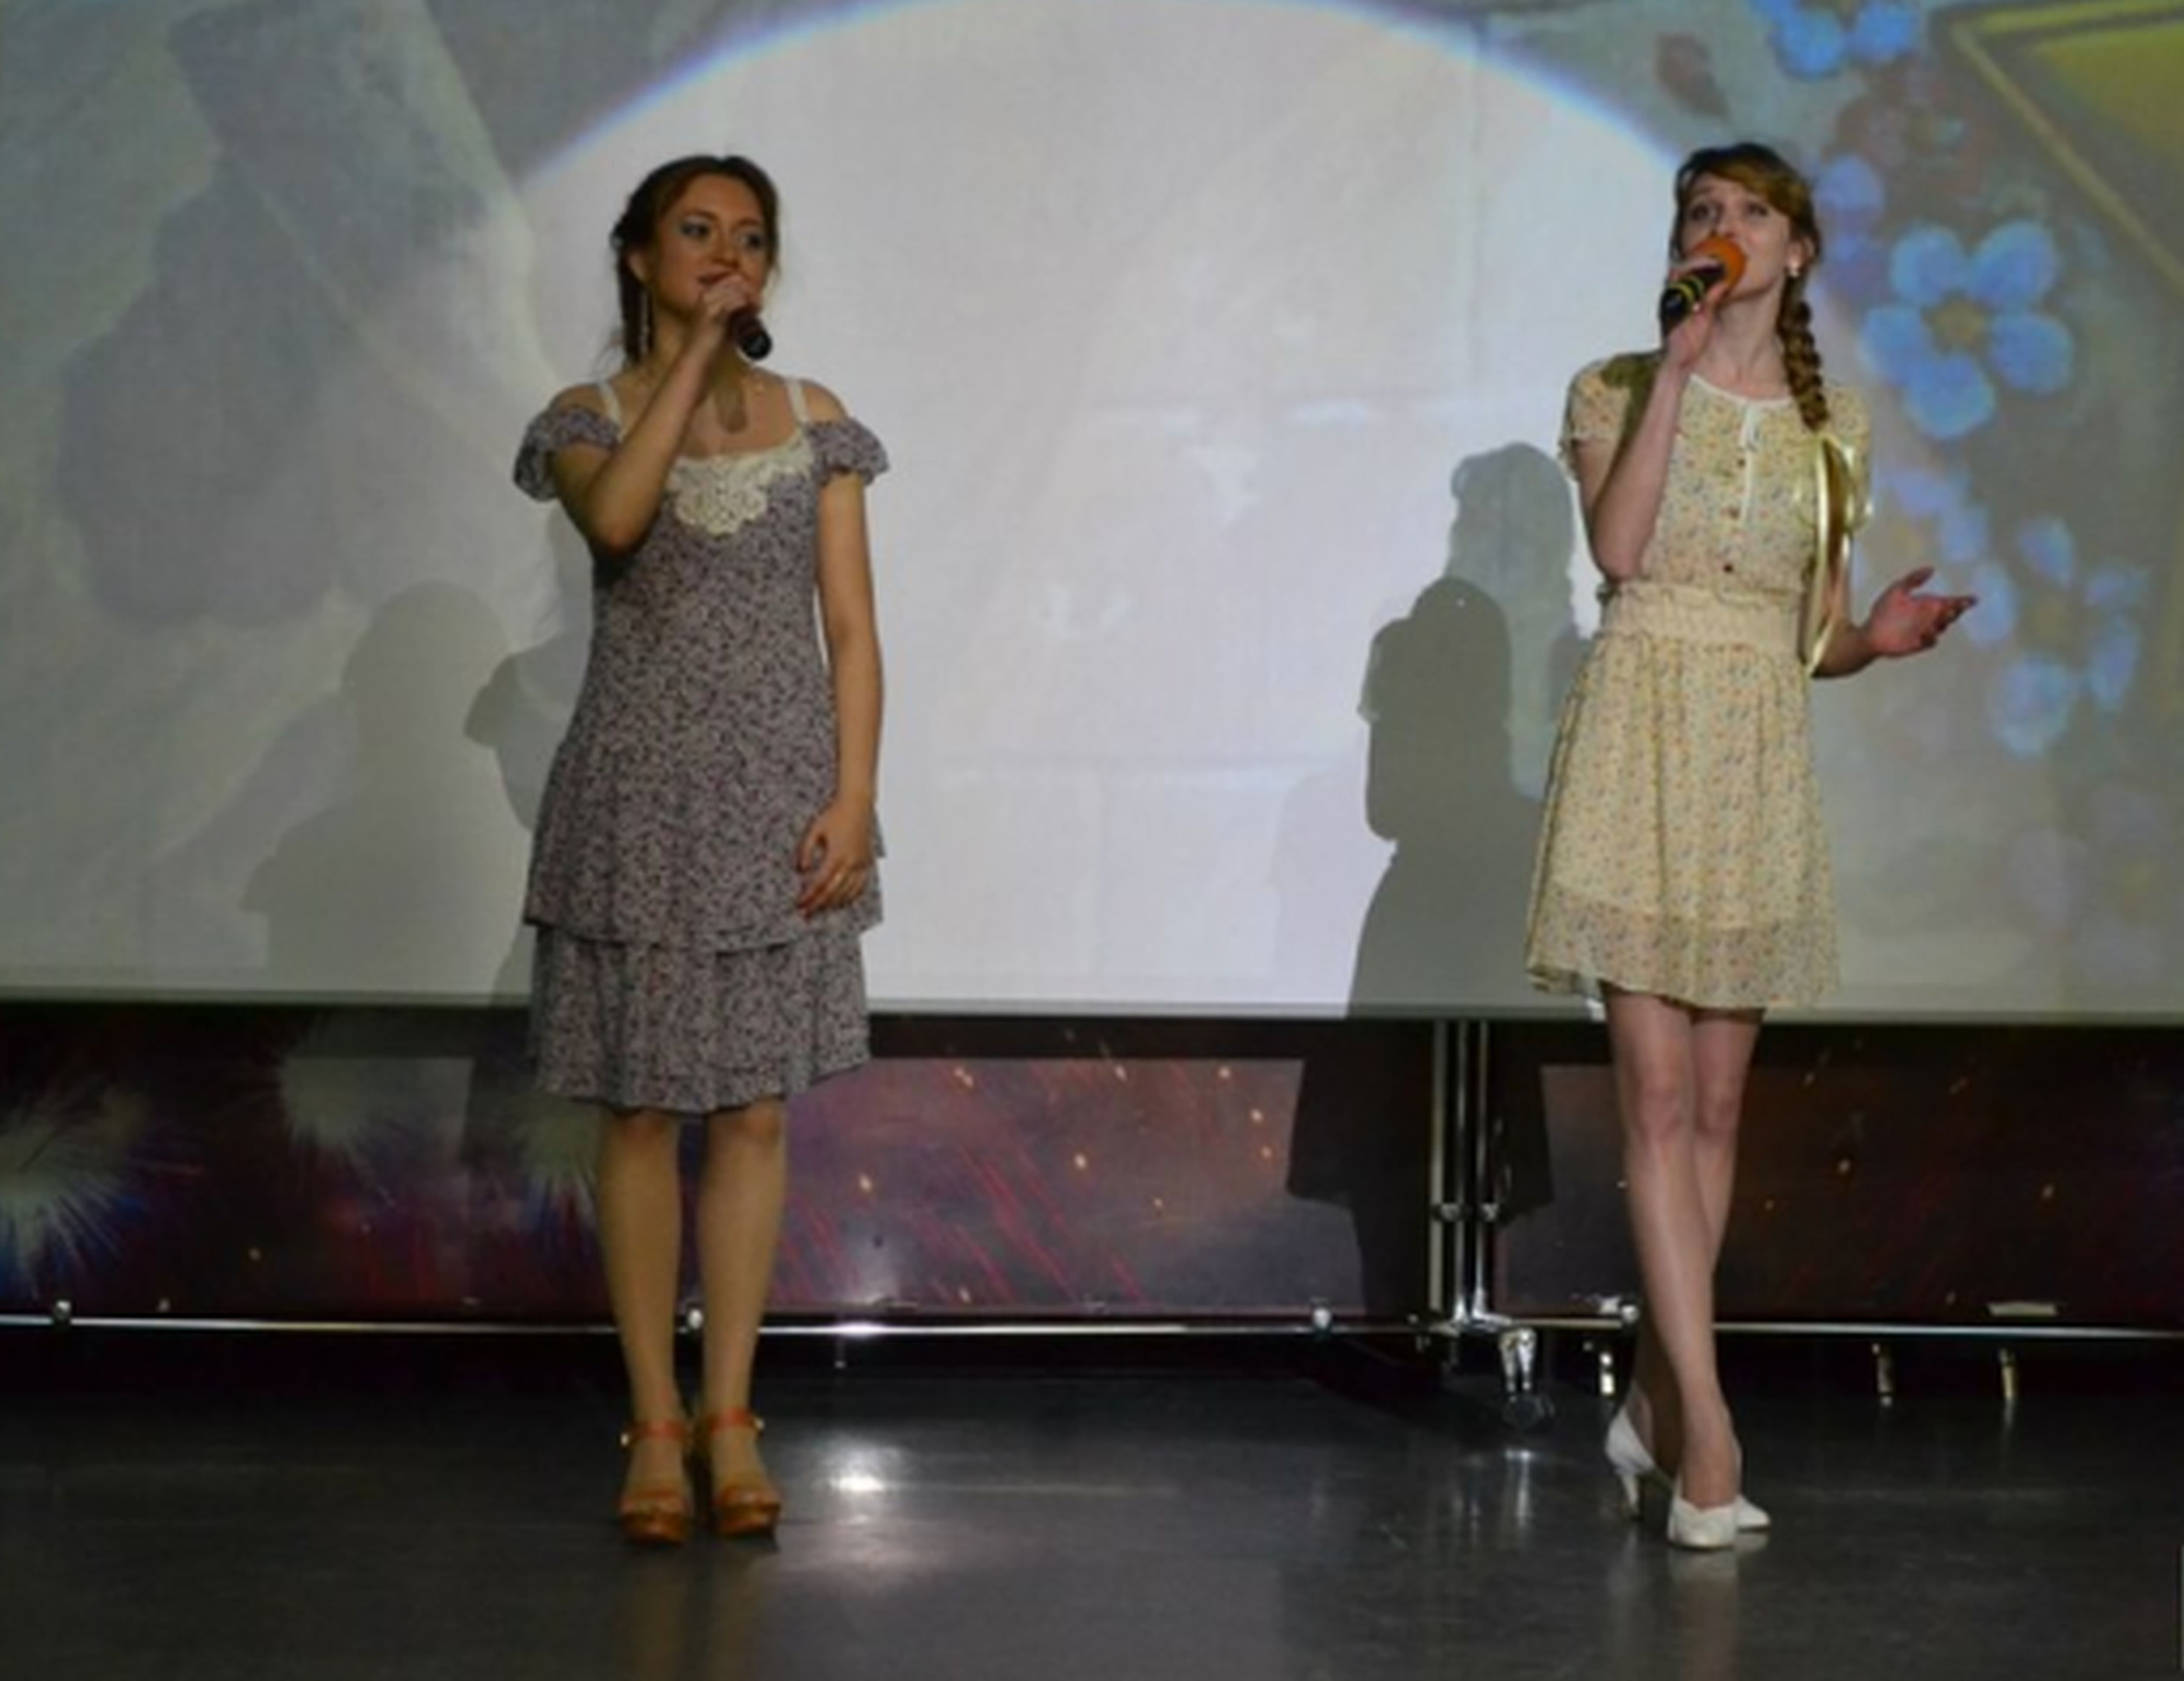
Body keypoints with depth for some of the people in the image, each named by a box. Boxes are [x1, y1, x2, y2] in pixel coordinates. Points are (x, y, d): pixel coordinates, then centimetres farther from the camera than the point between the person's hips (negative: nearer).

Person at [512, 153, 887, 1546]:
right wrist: (694, 352, -16)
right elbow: (618, 515, -22)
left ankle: (730, 1418, 10)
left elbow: (851, 628, 4)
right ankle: (655, 1422, 8)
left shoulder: (813, 425, 7)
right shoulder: (592, 419, 2)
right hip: (641, 792, -1)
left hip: (776, 798, 1)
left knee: (754, 1113, 2)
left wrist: (854, 793, -7)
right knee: (642, 1109, 1)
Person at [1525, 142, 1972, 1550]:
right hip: (1644, 740, -3)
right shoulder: (1619, 389, 4)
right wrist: (1677, 368, -13)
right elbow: (1618, 549, -13)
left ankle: (1654, 1408, 16)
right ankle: (1707, 1432, -13)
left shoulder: (1834, 426, 13)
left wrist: (1879, 637, -7)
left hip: (1763, 765, 3)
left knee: (1716, 1102, 5)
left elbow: (1813, 634, 15)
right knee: (1659, 1092, -10)